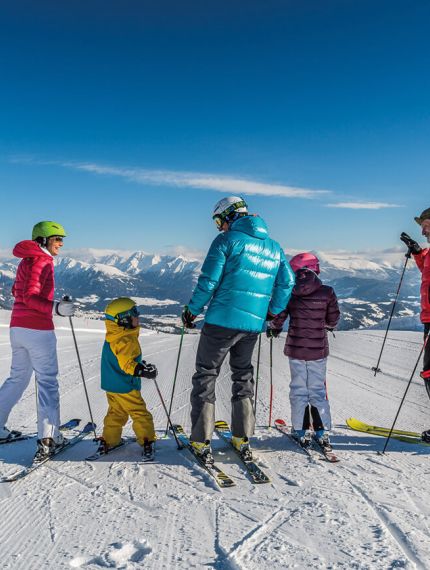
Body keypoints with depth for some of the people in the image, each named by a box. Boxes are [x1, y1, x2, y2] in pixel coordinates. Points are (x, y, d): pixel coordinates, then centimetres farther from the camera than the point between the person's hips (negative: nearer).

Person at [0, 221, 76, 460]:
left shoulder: (26, 260, 15)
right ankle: (49, 438, -1)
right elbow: (29, 296, -21)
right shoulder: (41, 260, -12)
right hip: (39, 330, -9)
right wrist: (56, 308, -34)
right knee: (47, 381, -3)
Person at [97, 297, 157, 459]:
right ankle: (147, 441, 6)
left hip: (110, 386, 9)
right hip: (125, 387, -9)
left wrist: (140, 365, 24)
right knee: (140, 414, 2)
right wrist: (143, 370, -35)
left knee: (115, 413, 21)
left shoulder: (112, 337, 8)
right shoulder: (126, 341, -24)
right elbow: (127, 364, -30)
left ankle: (108, 441, 25)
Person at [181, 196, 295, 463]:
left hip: (222, 320, -5)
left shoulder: (227, 240, -7)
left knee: (206, 375, 7)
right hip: (253, 324, 6)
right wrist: (272, 313, 21)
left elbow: (208, 281, -12)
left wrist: (191, 311, -1)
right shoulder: (274, 246, 11)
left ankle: (202, 442, 8)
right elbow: (287, 283, 10)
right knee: (243, 376, 21)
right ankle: (243, 439, 24)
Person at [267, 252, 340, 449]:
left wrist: (273, 328, 16)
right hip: (318, 349, 1)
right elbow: (333, 320, 4)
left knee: (299, 389, 11)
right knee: (318, 389, 13)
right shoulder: (327, 292, -6)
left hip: (296, 348, -1)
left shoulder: (290, 292, -8)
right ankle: (323, 431, 15)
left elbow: (278, 316, -4)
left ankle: (301, 430, 13)